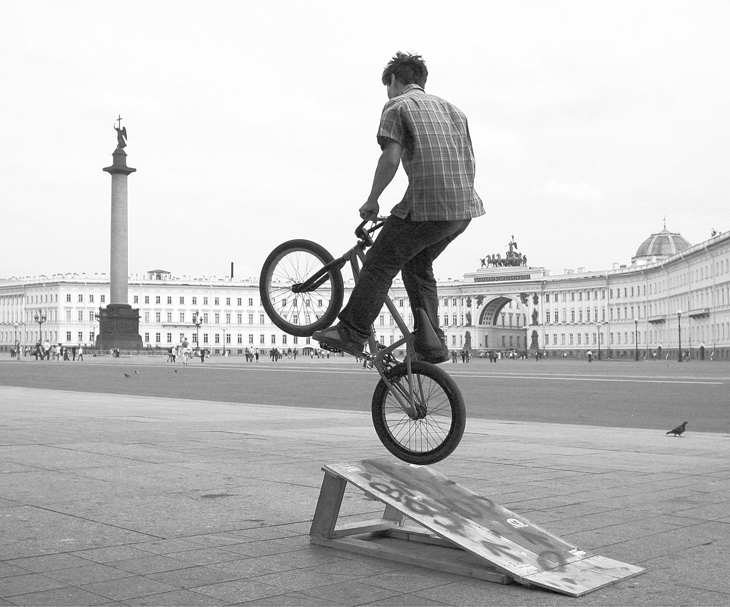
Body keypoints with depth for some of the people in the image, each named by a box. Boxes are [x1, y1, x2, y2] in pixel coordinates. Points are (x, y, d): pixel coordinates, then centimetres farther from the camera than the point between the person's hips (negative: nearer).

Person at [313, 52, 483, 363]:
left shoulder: (397, 106, 2)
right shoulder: (452, 109, 24)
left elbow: (391, 159, -10)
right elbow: (469, 163, 20)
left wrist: (372, 201, 0)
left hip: (426, 206, -7)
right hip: (465, 208, 8)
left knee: (380, 264, 5)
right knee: (418, 264, 22)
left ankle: (352, 332, 9)